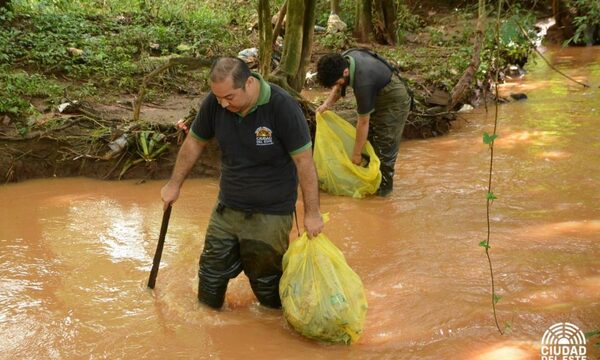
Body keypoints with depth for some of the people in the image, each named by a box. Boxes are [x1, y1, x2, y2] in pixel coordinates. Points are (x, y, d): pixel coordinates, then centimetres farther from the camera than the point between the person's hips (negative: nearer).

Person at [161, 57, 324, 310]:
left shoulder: (282, 107, -24)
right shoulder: (214, 102, -11)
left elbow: (304, 160, -19)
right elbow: (194, 142, 5)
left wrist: (312, 213, -16)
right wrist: (175, 184, 12)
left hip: (270, 214, -4)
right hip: (226, 208, 4)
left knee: (265, 279, 10)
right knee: (212, 272, 16)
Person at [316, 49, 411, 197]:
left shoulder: (363, 83, -40)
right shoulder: (343, 59, -18)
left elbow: (363, 122, -30)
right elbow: (339, 86, 5)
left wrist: (356, 154, -20)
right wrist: (328, 103, -13)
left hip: (394, 103, -9)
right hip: (378, 97, 9)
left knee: (384, 145, -5)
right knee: (369, 138, 13)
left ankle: (384, 184, 10)